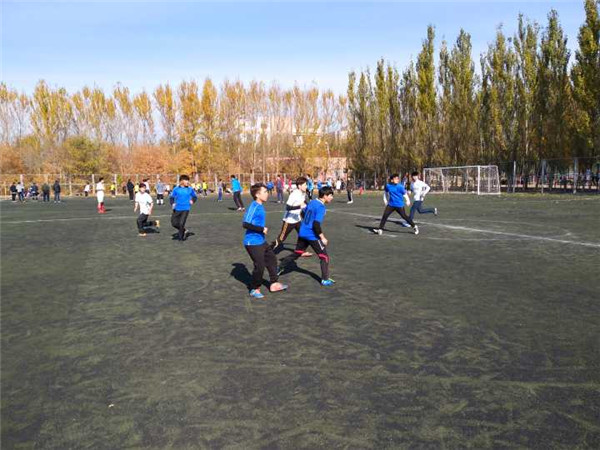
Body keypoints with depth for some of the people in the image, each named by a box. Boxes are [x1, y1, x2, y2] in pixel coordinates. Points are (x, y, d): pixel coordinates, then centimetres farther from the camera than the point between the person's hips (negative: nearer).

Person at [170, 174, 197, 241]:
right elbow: (171, 197, 4)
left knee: (181, 223, -10)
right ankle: (184, 230, 28)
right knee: (174, 223, 2)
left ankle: (180, 237, 11)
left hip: (185, 209, -2)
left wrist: (192, 201, -6)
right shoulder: (176, 189, 0)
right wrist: (173, 203, -15)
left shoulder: (190, 189, 2)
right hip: (177, 209, 2)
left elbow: (195, 197, 14)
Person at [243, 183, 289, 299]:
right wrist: (262, 229, -22)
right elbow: (245, 224, -27)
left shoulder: (260, 206, 7)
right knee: (259, 266, -5)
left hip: (261, 241, 10)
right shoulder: (254, 207, -20)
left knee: (272, 259, 15)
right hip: (253, 242, -10)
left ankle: (274, 284, 27)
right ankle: (254, 289, 14)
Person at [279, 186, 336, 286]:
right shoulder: (321, 207, -18)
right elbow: (316, 224, -25)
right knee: (324, 256, 5)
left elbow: (303, 213, 20)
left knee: (296, 253, 20)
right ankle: (325, 280, 7)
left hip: (302, 233, 8)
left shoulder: (312, 202, 7)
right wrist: (322, 237, -18)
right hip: (312, 236, -8)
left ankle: (279, 269, 22)